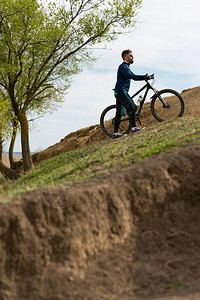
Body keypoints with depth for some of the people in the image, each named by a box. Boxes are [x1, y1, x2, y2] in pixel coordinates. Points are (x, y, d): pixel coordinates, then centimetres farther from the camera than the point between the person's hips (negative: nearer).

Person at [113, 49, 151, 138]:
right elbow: (129, 75, -25)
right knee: (132, 107, -14)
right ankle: (134, 128, -17)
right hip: (121, 91, -10)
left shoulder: (126, 67, 24)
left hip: (120, 92, 10)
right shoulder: (123, 66, -9)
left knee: (119, 112, 7)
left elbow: (133, 77, 22)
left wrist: (144, 77, 7)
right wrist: (143, 77, -25)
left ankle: (115, 133, 7)